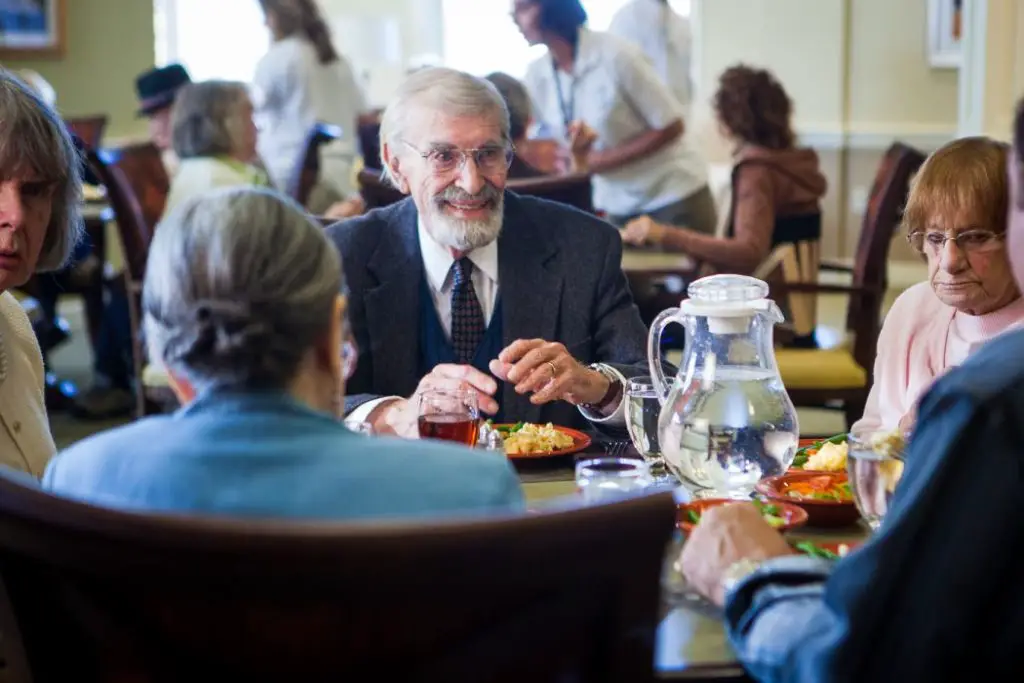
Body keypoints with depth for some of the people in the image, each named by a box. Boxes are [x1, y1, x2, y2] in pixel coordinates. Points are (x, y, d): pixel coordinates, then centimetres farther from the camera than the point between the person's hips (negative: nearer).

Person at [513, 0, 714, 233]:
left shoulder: (615, 56, -20)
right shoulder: (536, 76, -5)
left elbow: (671, 127, -15)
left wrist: (603, 160, -21)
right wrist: (574, 150, -19)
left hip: (673, 195, -5)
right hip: (618, 207, 5)